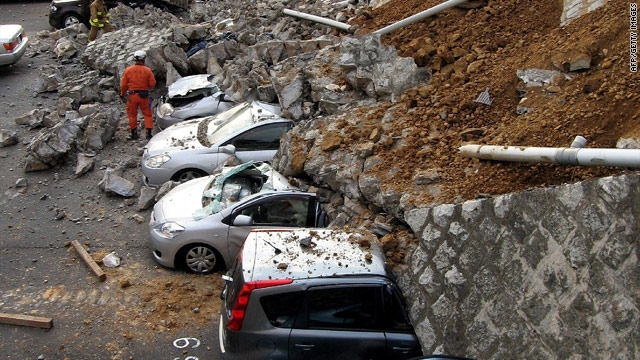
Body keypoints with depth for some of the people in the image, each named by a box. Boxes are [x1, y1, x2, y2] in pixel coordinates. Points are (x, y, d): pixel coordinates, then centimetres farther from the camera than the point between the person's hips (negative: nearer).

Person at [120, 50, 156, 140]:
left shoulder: (128, 70, -2)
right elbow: (152, 83, -5)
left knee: (132, 114, 14)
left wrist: (122, 95, 12)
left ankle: (134, 133, 17)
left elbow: (123, 84, 1)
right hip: (144, 96, -1)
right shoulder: (147, 70, -7)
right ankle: (148, 132, 4)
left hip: (132, 95, 1)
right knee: (147, 114, 10)